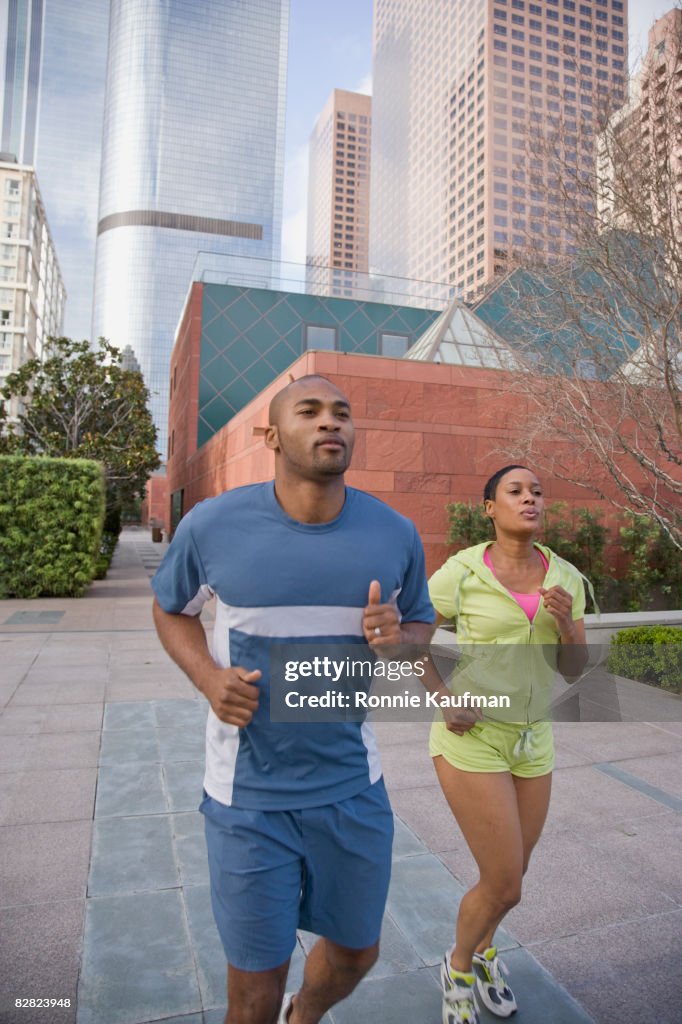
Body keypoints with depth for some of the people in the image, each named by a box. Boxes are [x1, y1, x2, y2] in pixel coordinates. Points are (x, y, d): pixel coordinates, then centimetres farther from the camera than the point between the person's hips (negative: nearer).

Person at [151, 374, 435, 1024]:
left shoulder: (395, 535, -7)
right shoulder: (212, 525, -13)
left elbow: (421, 623, 8)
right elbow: (170, 609, 5)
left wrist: (398, 637, -16)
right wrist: (207, 678, -14)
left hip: (354, 788, 3)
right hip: (248, 795, -2)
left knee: (356, 953, 23)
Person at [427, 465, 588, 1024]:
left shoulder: (565, 577, 0)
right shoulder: (461, 573, -14)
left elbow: (574, 668, 3)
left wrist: (566, 622, -17)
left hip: (531, 740, 5)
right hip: (470, 738, -5)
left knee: (511, 874, 20)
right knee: (504, 887, -1)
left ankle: (484, 951, 51)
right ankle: (459, 967, 32)